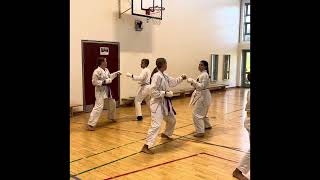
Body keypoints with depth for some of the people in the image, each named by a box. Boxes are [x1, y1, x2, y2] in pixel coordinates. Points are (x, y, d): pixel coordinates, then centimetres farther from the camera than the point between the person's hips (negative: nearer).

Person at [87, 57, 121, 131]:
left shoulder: (106, 70, 7)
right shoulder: (97, 71, -21)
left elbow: (109, 77, 24)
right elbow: (94, 82, -22)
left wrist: (116, 73, 19)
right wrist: (103, 82, -26)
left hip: (107, 90, 9)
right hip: (100, 91, -9)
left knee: (112, 103, 24)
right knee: (98, 107, -18)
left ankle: (111, 117, 48)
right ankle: (91, 124, -15)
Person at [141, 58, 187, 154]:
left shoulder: (164, 76, 8)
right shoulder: (156, 76, -20)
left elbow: (173, 82, 26)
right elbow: (153, 92, -23)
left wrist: (181, 78, 20)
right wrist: (165, 93, -21)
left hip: (165, 103, 10)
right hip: (157, 103, -10)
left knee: (172, 120, 26)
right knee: (156, 125, -18)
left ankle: (166, 134, 52)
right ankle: (146, 146, -14)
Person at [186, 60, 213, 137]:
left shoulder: (204, 75, -18)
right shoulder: (202, 74, 13)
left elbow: (202, 86, -26)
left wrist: (193, 81, -27)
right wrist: (192, 82, 1)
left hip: (203, 96, -11)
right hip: (202, 95, 11)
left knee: (196, 113, -11)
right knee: (202, 112, 25)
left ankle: (200, 132, -8)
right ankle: (207, 125, 43)